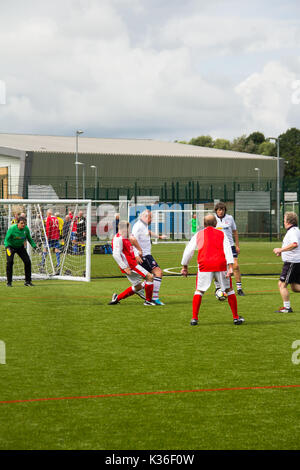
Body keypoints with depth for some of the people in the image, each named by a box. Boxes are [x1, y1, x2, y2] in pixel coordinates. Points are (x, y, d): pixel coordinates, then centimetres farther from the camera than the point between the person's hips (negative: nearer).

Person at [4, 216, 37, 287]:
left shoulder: (26, 229, -12)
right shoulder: (12, 228, -24)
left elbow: (29, 238, 5)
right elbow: (6, 239, -19)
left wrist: (34, 246, -4)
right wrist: (7, 247, -35)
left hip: (20, 246, 4)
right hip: (11, 246, -4)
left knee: (27, 261, -6)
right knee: (9, 262, -18)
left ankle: (28, 281, 8)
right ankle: (9, 282, -6)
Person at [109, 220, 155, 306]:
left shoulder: (124, 238, 16)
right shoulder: (118, 239, -16)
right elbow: (116, 255, -23)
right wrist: (124, 267, -24)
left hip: (132, 263, 10)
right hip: (129, 265, -10)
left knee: (138, 286, 16)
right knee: (149, 277, -7)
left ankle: (117, 298, 18)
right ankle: (148, 301, 0)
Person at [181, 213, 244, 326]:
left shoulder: (198, 235, 14)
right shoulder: (221, 234, 13)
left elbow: (188, 251, 13)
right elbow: (228, 250, 1)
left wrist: (184, 267, 21)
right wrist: (230, 267, -6)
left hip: (204, 265, 0)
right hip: (221, 264, 0)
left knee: (199, 291, 10)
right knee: (229, 290, 13)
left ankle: (194, 318, 1)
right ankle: (236, 317, 14)